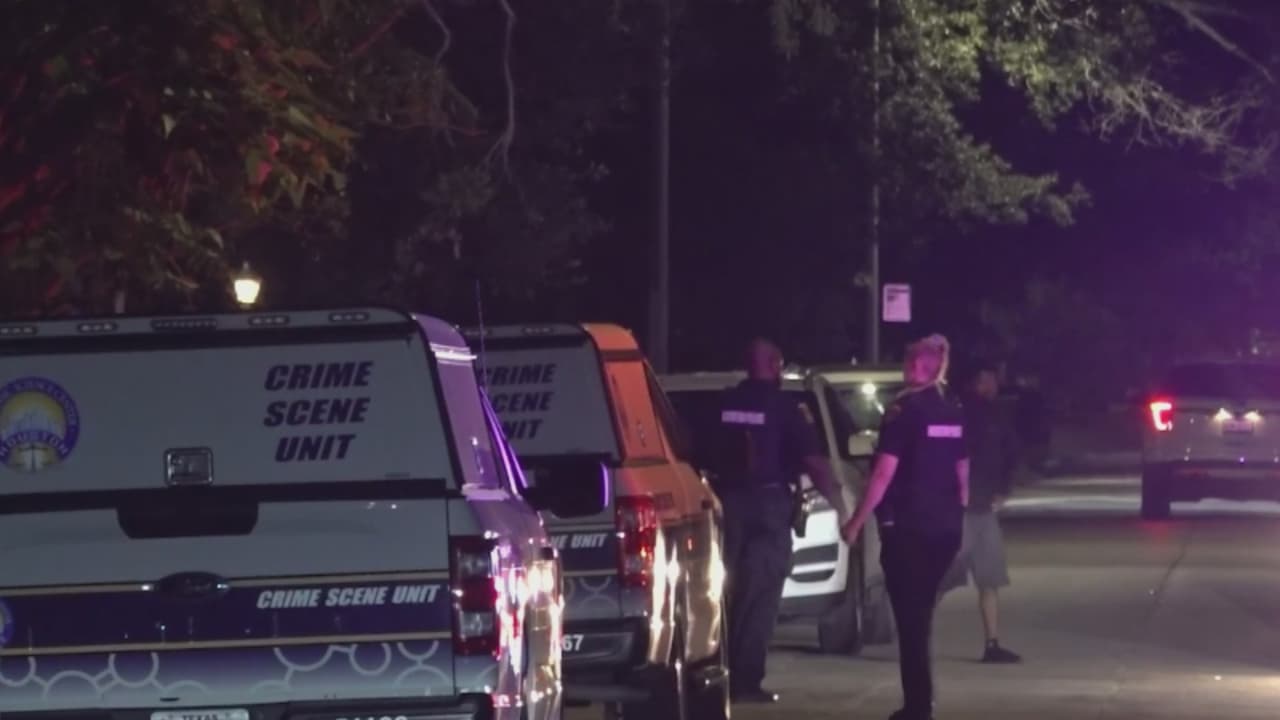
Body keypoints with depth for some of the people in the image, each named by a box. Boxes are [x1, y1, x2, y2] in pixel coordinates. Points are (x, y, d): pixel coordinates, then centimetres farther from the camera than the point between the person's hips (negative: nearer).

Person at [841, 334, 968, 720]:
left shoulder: (904, 410, -12)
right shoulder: (955, 412, 9)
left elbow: (884, 472, -16)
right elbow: (963, 472, 14)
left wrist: (856, 521, -11)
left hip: (907, 526, -7)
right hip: (945, 526, 7)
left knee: (909, 616, -3)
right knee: (921, 614, 17)